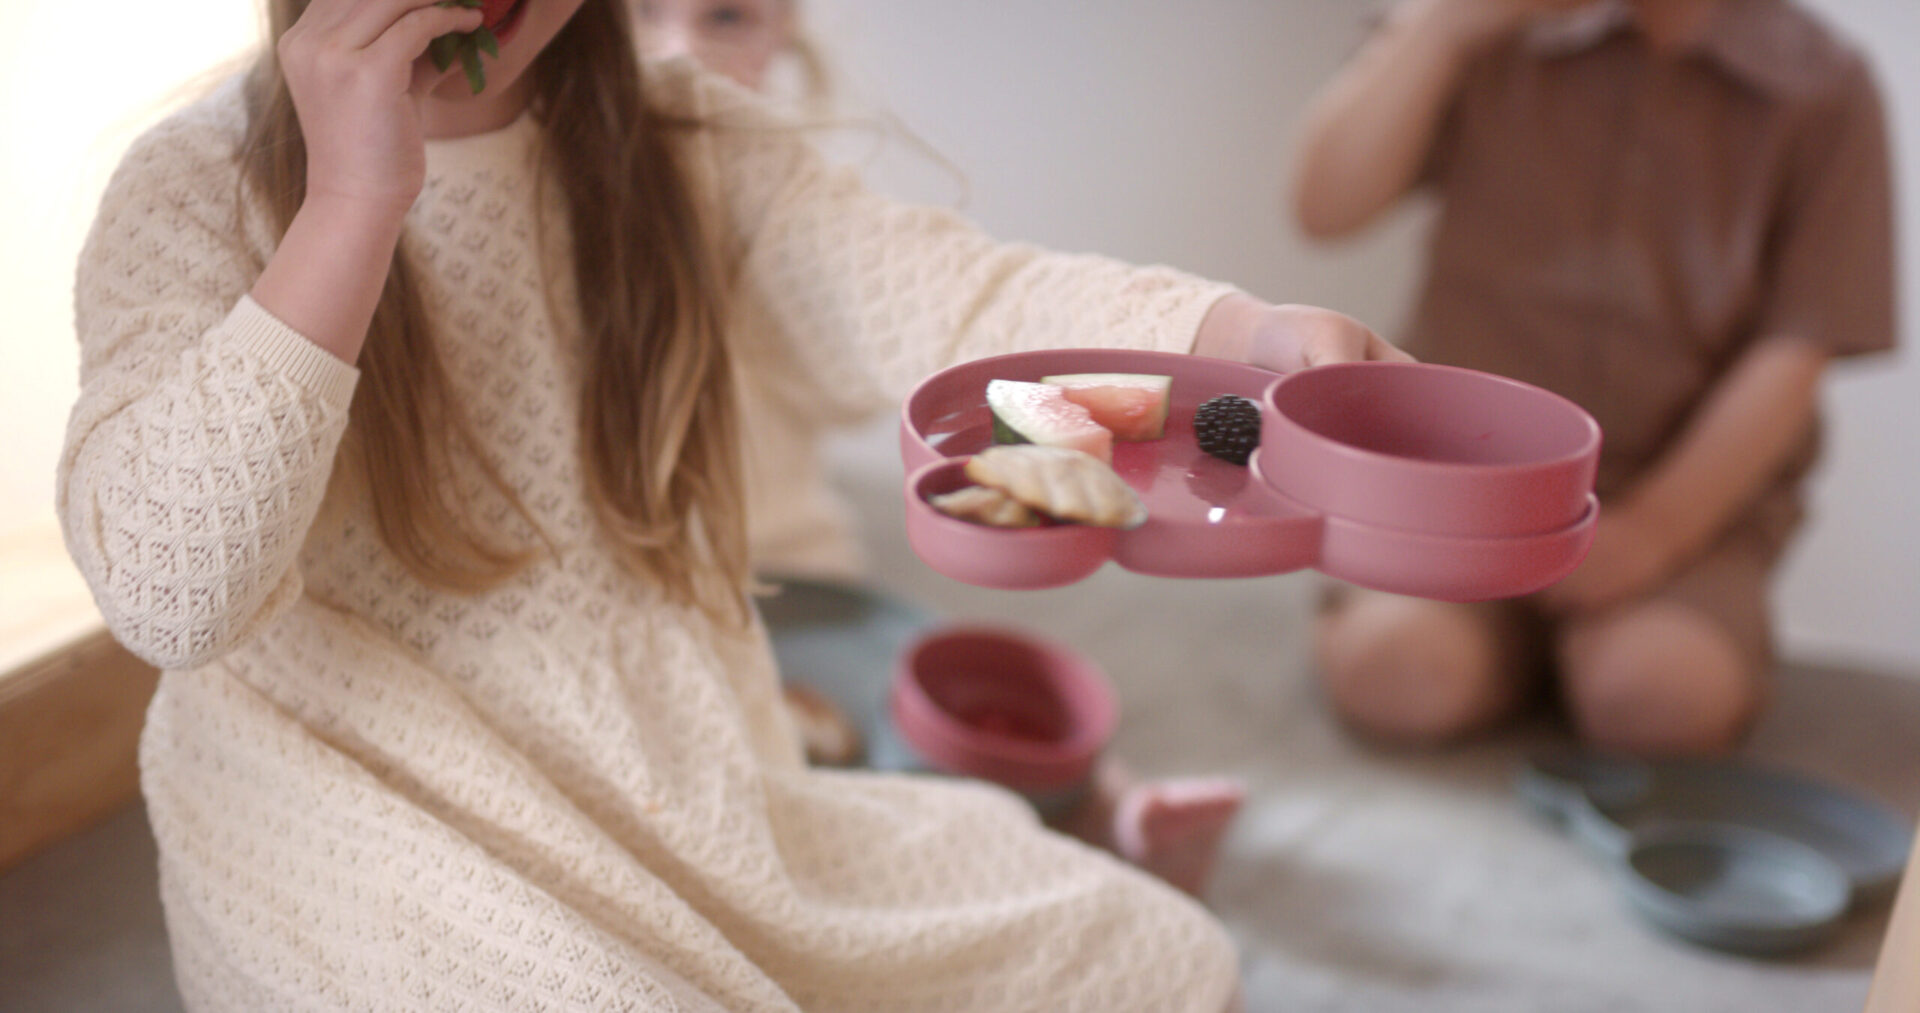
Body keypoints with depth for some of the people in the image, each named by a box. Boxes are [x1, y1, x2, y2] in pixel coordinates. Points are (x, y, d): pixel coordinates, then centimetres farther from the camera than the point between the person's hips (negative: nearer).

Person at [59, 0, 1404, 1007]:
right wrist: (356, 199, -26)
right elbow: (168, 597, -21)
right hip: (381, 819, -3)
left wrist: (1257, 339, -32)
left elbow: (945, 300, -13)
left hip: (701, 811, 4)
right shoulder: (196, 190, -9)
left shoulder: (681, 143, 3)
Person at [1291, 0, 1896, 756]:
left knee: (1665, 692, -32)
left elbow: (1794, 354, -6)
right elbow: (1325, 207, -5)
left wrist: (1654, 527, -17)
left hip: (1690, 500, -1)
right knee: (1396, 670, -29)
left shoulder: (1823, 89, -1)